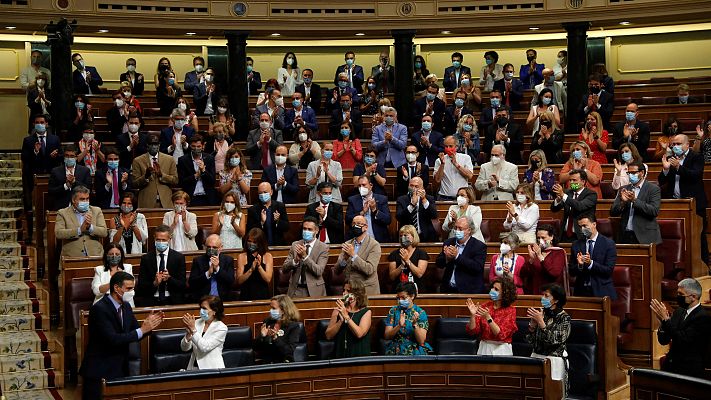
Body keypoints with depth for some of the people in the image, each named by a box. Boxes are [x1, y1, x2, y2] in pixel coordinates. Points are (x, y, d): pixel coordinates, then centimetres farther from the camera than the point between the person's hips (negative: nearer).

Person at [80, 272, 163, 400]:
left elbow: (135, 335, 11)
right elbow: (113, 339, -25)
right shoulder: (99, 309, -18)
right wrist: (142, 330, -23)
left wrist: (148, 325, -9)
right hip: (99, 371, -7)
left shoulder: (126, 306, 7)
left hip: (120, 369, 7)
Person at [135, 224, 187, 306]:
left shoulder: (179, 257, 7)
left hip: (172, 301, -1)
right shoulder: (146, 258, 8)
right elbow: (141, 286, 4)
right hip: (151, 302, 1)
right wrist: (154, 283, -16)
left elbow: (182, 284, 3)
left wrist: (169, 278, -15)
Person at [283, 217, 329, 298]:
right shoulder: (295, 245, 7)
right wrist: (295, 260, -17)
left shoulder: (323, 247, -2)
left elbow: (319, 271, -14)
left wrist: (305, 256, -23)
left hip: (314, 291, -2)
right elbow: (284, 269, 2)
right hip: (296, 289, 2)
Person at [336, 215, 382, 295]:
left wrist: (353, 255, -23)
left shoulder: (374, 245, -7)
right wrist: (344, 258, -15)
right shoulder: (347, 244, 8)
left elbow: (370, 270, -18)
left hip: (367, 291, -4)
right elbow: (337, 271, 4)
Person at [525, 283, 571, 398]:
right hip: (536, 358, 4)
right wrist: (533, 323, -7)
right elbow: (530, 340, 7)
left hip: (554, 361, -4)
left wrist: (541, 322, -19)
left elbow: (554, 340, -17)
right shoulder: (541, 313, 7)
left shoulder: (564, 317, -5)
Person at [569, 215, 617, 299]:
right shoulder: (576, 245, 6)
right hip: (581, 292, 2)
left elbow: (609, 270, -10)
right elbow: (571, 272, 4)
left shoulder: (608, 244, -3)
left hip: (602, 292, -2)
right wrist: (579, 265, -16)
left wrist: (591, 263, -21)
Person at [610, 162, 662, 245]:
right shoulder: (624, 190, 12)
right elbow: (612, 213, 8)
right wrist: (622, 202, -11)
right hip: (626, 236, 3)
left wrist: (635, 200, -19)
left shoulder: (653, 189, 1)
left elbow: (654, 211, -12)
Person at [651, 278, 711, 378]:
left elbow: (683, 340, -22)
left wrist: (665, 319, -21)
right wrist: (662, 322, -11)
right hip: (670, 366, 6)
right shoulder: (678, 311, 9)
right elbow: (663, 341, 8)